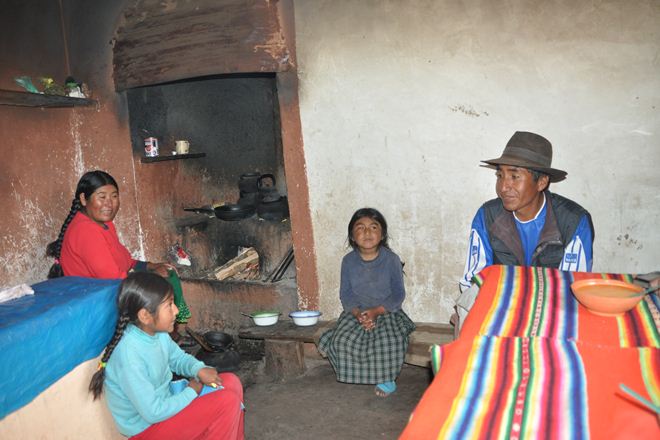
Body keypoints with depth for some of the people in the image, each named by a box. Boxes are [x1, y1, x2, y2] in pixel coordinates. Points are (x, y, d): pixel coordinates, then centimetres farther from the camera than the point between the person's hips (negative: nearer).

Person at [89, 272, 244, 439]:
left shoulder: (156, 331, -7)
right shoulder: (129, 354, -32)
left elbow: (178, 357, 11)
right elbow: (153, 412, -28)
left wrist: (199, 370, -10)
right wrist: (191, 392, -14)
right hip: (146, 426, -8)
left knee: (231, 382, 3)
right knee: (228, 401, -18)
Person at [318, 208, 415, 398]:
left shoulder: (391, 259, -8)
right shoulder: (348, 261, -1)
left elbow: (398, 295, -7)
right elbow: (345, 294, 1)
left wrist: (376, 311, -20)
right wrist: (358, 313, -18)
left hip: (387, 312, -2)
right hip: (356, 313, 2)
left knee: (389, 340, -31)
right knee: (342, 340, -24)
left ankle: (387, 379, -2)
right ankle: (358, 373, 6)